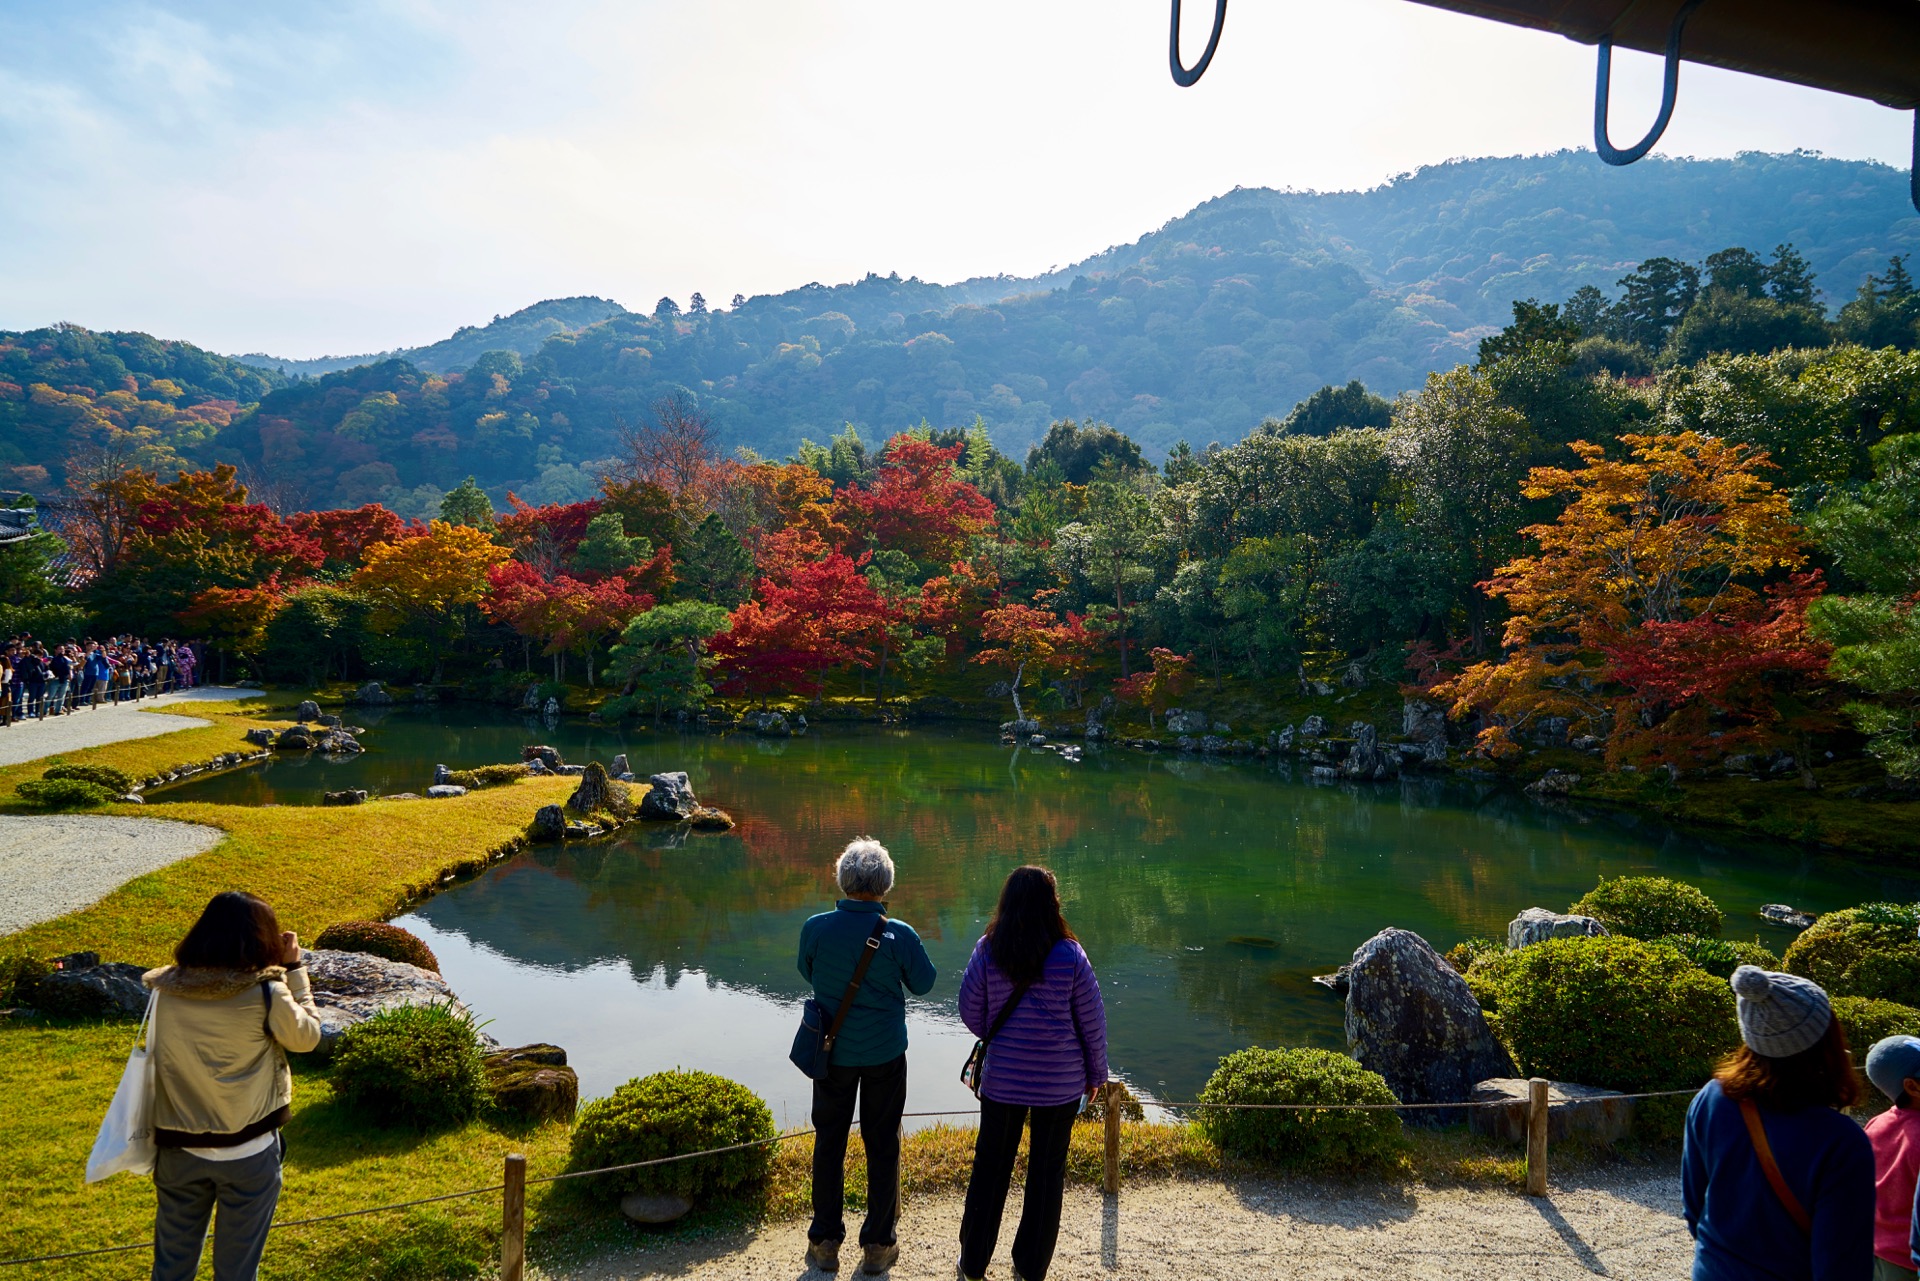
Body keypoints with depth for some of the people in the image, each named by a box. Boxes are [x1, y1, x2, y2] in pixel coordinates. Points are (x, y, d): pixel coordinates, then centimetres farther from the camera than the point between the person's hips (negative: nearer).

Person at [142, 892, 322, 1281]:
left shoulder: (167, 990, -9)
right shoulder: (266, 993, -20)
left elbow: (154, 1056, 3)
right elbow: (307, 1036, -4)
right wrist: (295, 969, -1)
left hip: (180, 1151, 3)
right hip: (248, 1155, -3)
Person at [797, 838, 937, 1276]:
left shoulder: (815, 928, -16)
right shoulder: (899, 934, -18)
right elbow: (923, 983, -2)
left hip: (833, 1052, 1)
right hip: (885, 1053, -1)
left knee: (829, 1142, 16)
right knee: (882, 1145, 13)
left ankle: (825, 1242, 24)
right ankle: (878, 1244, 22)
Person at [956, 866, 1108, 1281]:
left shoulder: (987, 950, -10)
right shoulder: (1069, 954, -13)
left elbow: (970, 1011, 0)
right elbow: (1092, 1020, -5)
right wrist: (1096, 1073, 9)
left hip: (1003, 1076, 1)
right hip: (1061, 1081, -1)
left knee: (990, 1167, 15)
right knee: (1047, 1171, 13)